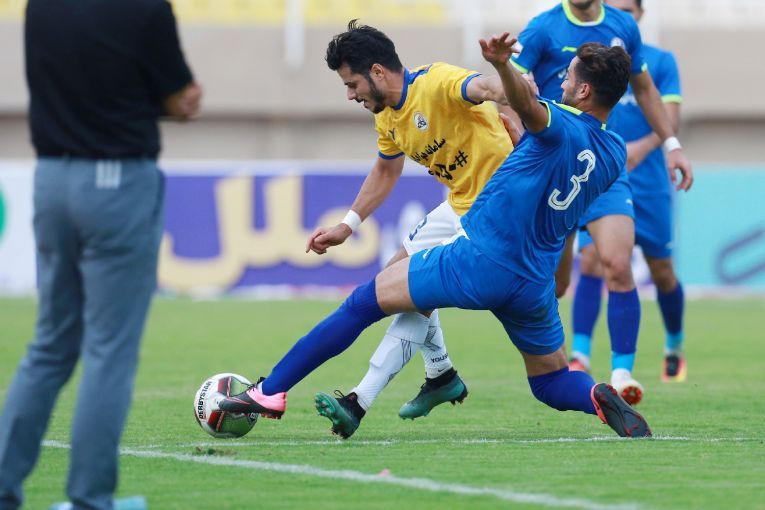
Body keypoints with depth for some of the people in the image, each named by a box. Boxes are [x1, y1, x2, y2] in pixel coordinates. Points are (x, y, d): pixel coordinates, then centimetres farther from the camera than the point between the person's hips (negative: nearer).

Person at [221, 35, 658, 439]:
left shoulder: (561, 126, -13)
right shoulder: (616, 157, 7)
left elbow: (526, 103, -39)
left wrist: (502, 64, -57)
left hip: (479, 260, -6)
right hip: (535, 285, 6)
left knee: (363, 304, 5)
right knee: (552, 381, 22)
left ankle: (270, 392, 5)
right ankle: (597, 396, -14)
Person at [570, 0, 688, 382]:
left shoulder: (660, 61, 1)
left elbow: (670, 118, -10)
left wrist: (643, 147, -27)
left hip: (648, 183, 0)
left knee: (662, 272, 9)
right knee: (591, 261, -17)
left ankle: (674, 346, 33)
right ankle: (580, 356, -18)